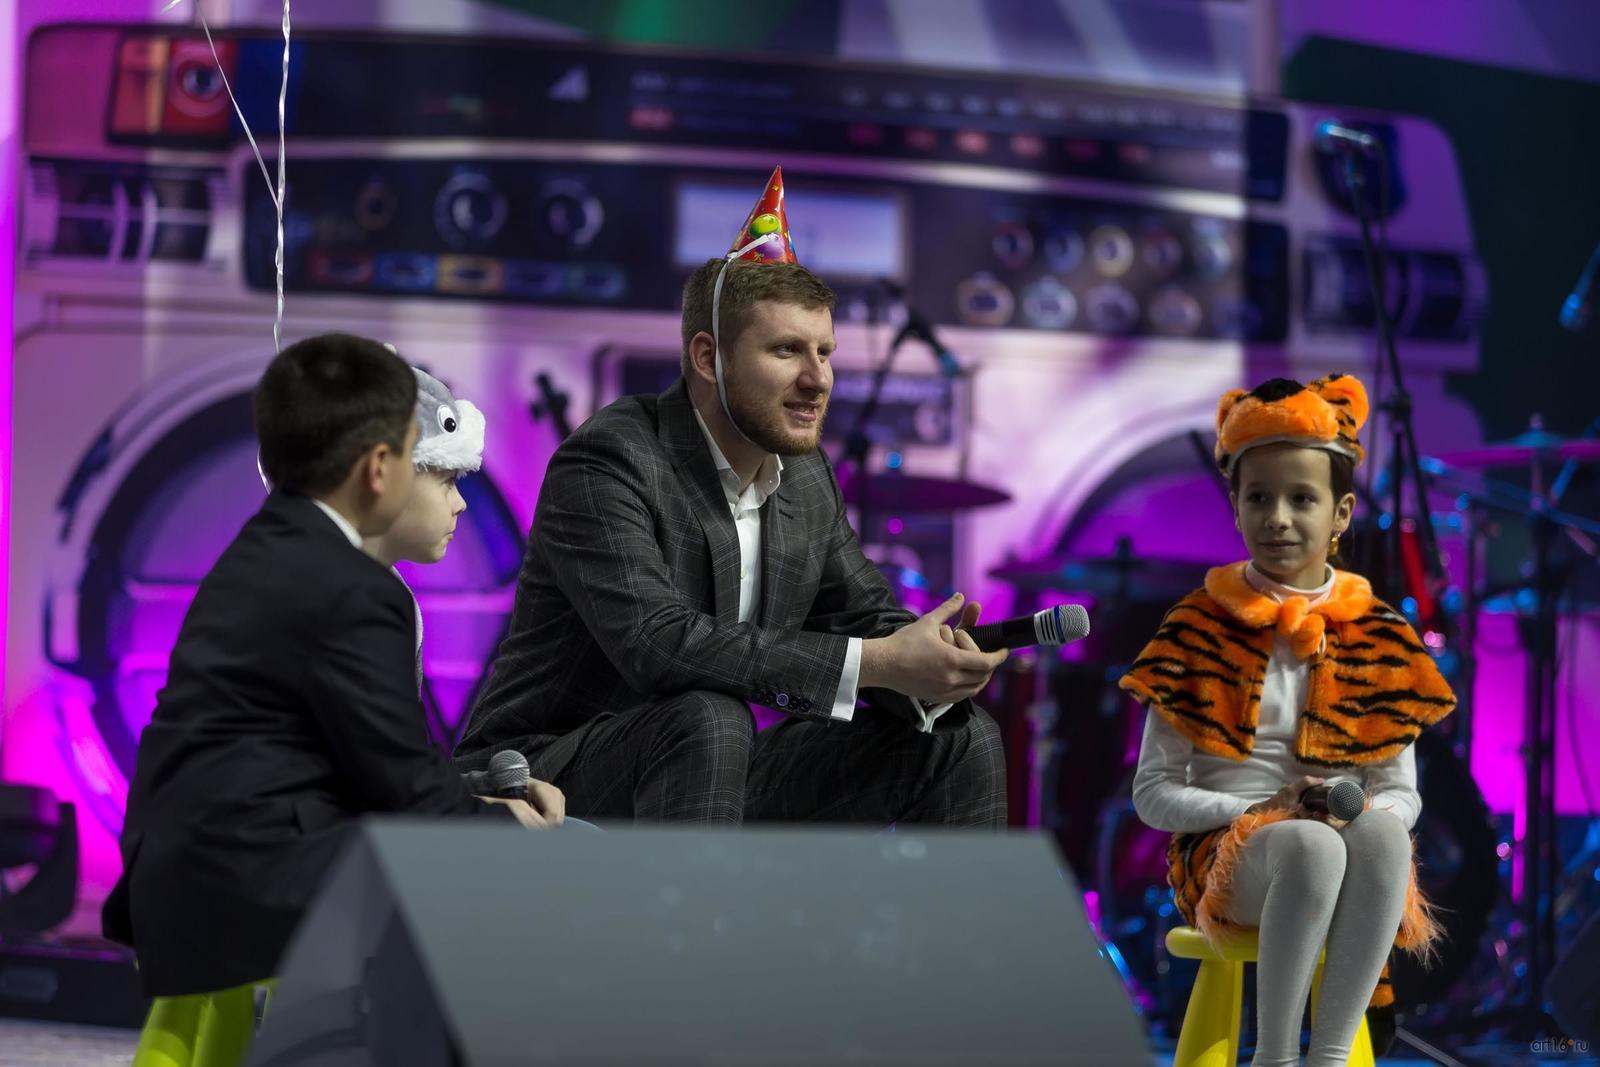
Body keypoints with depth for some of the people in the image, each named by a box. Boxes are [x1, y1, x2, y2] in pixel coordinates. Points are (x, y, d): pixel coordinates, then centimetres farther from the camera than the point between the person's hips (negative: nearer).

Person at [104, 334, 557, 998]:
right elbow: (407, 790, -12)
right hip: (251, 887, -11)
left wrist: (477, 806, 13)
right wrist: (503, 822, 6)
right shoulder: (349, 593, -15)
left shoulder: (260, 556, 16)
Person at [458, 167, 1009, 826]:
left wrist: (930, 670, -17)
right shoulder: (606, 462, -19)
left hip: (708, 773, 8)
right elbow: (657, 642, -32)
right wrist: (878, 664, -33)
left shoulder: (805, 476, 6)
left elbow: (866, 616, 10)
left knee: (958, 741, 1)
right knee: (706, 721, -37)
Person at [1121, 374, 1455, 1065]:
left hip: (1343, 843, 2)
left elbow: (1402, 793, 11)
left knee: (1383, 833, -36)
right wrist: (1260, 810, -11)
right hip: (1223, 847, -2)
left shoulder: (1376, 641, 10)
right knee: (1309, 846, -39)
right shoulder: (1199, 631, 5)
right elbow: (1154, 793, 3)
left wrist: (1361, 812, -13)